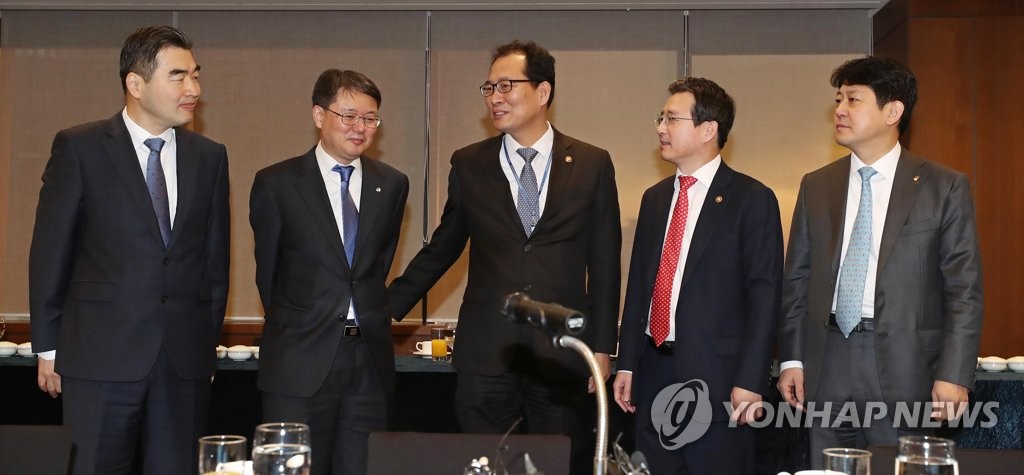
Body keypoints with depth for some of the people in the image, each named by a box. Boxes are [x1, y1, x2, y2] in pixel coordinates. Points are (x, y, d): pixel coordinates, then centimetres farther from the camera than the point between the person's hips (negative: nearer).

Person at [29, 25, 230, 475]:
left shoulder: (209, 156, 8)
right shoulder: (79, 147, -3)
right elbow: (50, 252, 0)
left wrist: (210, 339, 11)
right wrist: (48, 347, 1)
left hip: (186, 357, 3)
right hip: (102, 353, -3)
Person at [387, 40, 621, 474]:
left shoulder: (592, 165, 1)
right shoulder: (468, 165, 4)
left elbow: (604, 263, 4)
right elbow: (442, 247, 14)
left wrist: (602, 347, 2)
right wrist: (387, 307, 11)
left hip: (562, 354, -1)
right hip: (486, 353, 1)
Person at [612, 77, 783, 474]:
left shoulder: (752, 199, -5)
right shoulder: (655, 197, 14)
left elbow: (764, 295, -10)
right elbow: (639, 283, 14)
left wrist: (750, 380, -15)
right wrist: (627, 364, 10)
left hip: (716, 377, -6)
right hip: (654, 372, 6)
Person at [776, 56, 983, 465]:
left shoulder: (945, 187, 0)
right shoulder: (816, 186, 10)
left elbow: (964, 290, -2)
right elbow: (797, 279, 11)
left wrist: (954, 375, -9)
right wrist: (791, 359, 4)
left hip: (905, 371, -3)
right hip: (827, 369, 3)